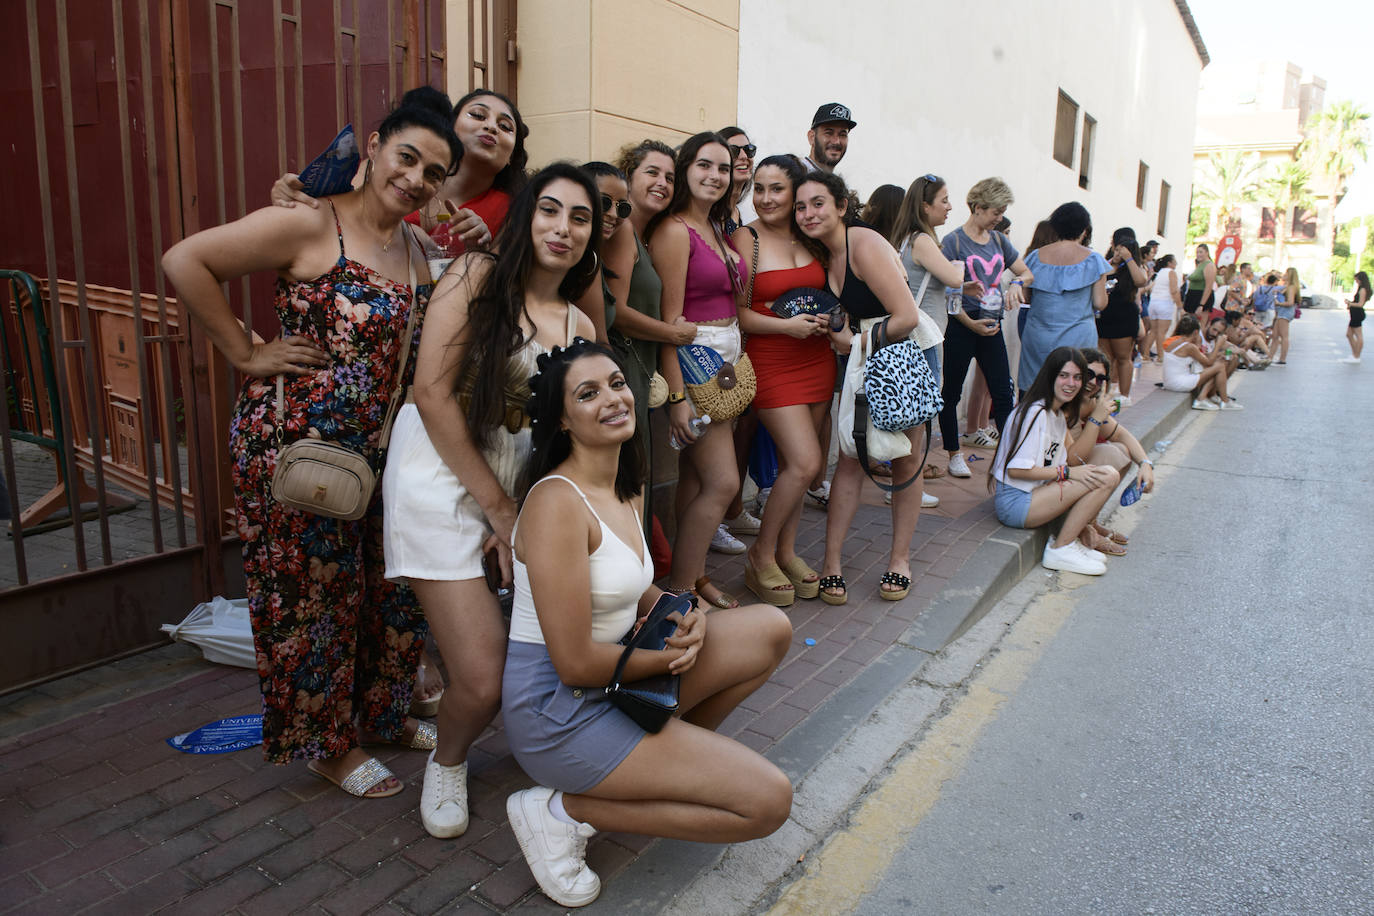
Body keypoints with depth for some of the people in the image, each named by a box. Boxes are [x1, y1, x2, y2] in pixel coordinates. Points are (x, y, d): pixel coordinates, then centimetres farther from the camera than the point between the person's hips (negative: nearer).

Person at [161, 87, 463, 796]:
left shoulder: (420, 251, 10)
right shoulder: (309, 226, -12)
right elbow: (184, 261, -15)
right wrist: (247, 355, -13)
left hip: (377, 446, 7)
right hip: (295, 443, -7)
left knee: (393, 586, 14)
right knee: (316, 596, 7)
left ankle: (381, 713, 37)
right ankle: (328, 744, 28)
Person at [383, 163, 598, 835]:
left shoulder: (579, 325, 12)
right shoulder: (477, 276, -4)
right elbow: (433, 393, -12)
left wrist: (526, 515, -9)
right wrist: (501, 509, -10)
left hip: (526, 483, 6)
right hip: (442, 478, -5)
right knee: (485, 682, -12)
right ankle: (448, 761, 24)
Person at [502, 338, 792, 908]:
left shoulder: (628, 488, 5)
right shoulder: (558, 502, -23)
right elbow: (576, 662, -24)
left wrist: (681, 615, -3)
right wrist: (667, 657, -9)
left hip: (615, 686, 9)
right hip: (559, 713, -8)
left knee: (770, 629, 3)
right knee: (768, 801, -11)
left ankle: (672, 756, 11)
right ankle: (565, 810, -3)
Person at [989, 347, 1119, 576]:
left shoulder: (1059, 414, 16)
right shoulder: (1037, 413, -16)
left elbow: (1073, 458, 11)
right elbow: (1017, 469, -20)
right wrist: (1066, 472, -18)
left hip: (1034, 493, 10)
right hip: (1014, 503, -10)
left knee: (1109, 474, 2)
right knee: (1105, 478, -18)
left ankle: (1067, 540, 1)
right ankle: (1060, 550, -10)